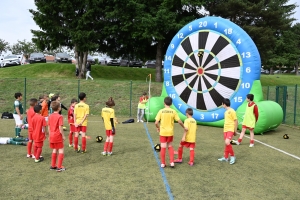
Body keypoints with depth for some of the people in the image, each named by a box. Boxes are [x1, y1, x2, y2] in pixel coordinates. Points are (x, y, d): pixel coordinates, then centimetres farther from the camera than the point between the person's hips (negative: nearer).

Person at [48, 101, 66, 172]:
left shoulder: (50, 116, 5)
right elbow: (60, 128, -18)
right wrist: (63, 136, -8)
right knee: (61, 150, 2)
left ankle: (53, 165, 25)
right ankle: (59, 167, 1)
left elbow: (48, 127, 9)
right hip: (58, 136, -7)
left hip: (52, 136, 7)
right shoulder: (60, 117, -15)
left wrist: (50, 135, 19)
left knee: (54, 150, 18)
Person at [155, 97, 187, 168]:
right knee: (170, 146, 19)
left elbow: (156, 123, -11)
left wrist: (158, 128, 9)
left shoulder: (161, 111, -9)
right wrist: (184, 127, 11)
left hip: (163, 132, -2)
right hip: (170, 132, 2)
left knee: (163, 147, 7)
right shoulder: (173, 111, -5)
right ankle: (172, 162, 14)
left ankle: (163, 163, 15)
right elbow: (179, 121, -5)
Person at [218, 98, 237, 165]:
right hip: (225, 130, 8)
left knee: (227, 143, -19)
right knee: (226, 144, 14)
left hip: (230, 130, -8)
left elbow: (236, 121, -10)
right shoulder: (226, 112, 14)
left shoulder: (232, 111, -12)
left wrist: (235, 130, -9)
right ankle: (225, 157, 23)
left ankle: (232, 156, -2)